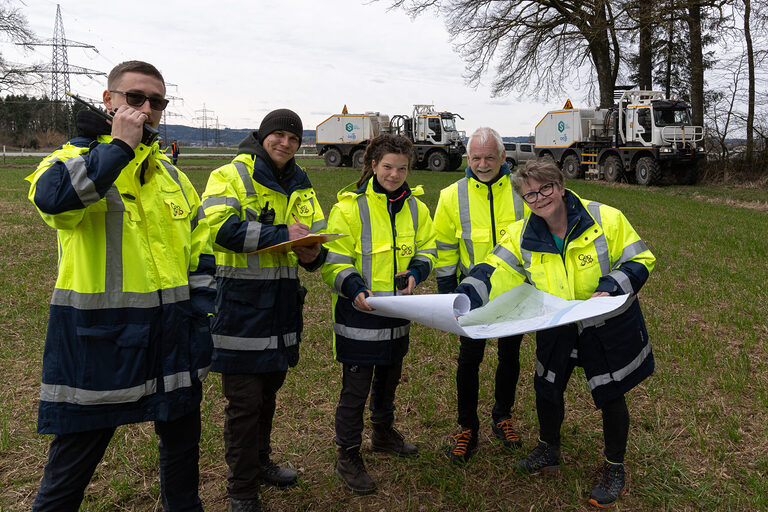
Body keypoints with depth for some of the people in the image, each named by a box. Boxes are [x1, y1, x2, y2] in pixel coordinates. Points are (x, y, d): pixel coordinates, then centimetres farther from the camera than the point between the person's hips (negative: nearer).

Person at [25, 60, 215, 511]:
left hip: (171, 334, 6)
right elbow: (52, 195, -30)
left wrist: (200, 312, 8)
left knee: (183, 438, 19)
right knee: (77, 450, 7)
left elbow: (199, 246, 17)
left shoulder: (170, 173, 12)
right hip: (98, 334, -5)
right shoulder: (74, 159, -4)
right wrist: (119, 146, -24)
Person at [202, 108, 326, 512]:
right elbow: (221, 227, -22)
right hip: (241, 301, -6)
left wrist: (311, 253, -9)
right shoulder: (231, 176, -5)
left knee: (268, 391, 20)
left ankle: (259, 463, 39)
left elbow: (318, 237, 15)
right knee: (244, 399, -1)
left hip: (281, 303, 7)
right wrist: (281, 234, -22)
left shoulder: (300, 187, 15)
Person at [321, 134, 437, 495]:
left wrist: (415, 272, -8)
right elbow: (334, 262, -13)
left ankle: (383, 434, 46)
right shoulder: (349, 207, -12)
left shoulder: (415, 207, 4)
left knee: (388, 378, 23)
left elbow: (427, 249, 13)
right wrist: (354, 288, -30)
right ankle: (347, 456, 18)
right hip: (359, 313, -5)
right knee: (356, 388, 1)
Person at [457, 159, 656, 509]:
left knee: (611, 397, 9)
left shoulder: (606, 219, -18)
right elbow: (496, 271, -12)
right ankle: (548, 451, 44)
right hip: (556, 329, 4)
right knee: (546, 389, 16)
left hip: (607, 326, -3)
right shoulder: (522, 235, -8)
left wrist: (610, 287, -30)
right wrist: (464, 298, -31)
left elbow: (640, 261, -12)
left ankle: (614, 470, 33)